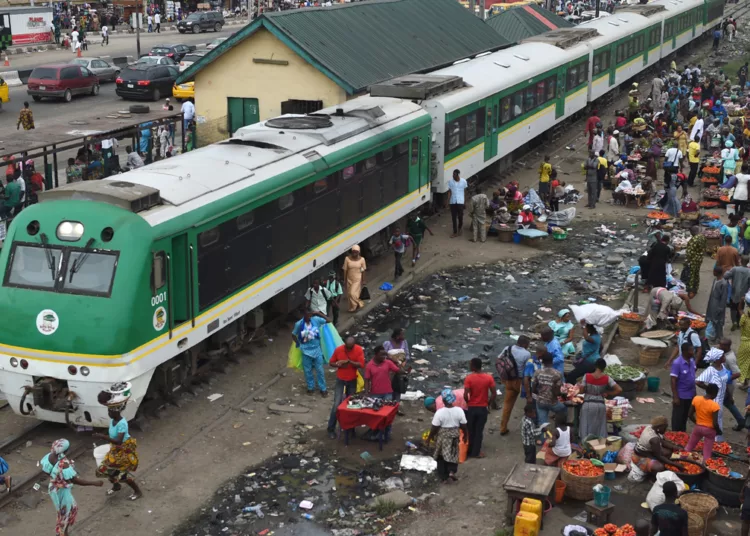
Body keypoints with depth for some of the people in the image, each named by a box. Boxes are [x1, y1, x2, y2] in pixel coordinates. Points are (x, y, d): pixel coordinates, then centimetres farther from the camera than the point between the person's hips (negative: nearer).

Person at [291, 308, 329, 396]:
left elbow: (328, 320, -1)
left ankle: (323, 389, 19)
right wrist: (299, 344, -3)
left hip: (317, 349, 1)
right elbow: (293, 335, 0)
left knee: (319, 370, 7)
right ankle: (310, 387, 31)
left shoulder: (316, 320, -10)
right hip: (306, 351, -1)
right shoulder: (299, 324, -14)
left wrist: (318, 313, -11)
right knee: (308, 370, 13)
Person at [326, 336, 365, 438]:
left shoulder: (359, 350, -11)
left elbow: (361, 365, -17)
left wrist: (350, 362, -30)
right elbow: (331, 363, -1)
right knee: (337, 404, -6)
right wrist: (338, 364, -22)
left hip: (352, 381, 1)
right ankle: (331, 429, 2)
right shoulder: (338, 350, -11)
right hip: (340, 380, -1)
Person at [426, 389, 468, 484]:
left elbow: (434, 428, -16)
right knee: (453, 454, 23)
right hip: (454, 435, 2)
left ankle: (444, 477, 19)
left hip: (442, 436, -2)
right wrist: (465, 435, 13)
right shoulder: (459, 410, -14)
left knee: (441, 457, 14)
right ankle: (452, 471, 5)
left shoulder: (440, 412, -22)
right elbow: (463, 426, -6)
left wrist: (429, 438, -1)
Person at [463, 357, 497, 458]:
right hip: (483, 408, 1)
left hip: (471, 408, -1)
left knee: (470, 430, 15)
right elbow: (494, 394, -8)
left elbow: (465, 395, -19)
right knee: (479, 431, 13)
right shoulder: (489, 378, -9)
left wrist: (468, 403, 1)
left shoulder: (469, 378, -16)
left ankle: (470, 451, 25)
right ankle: (476, 452, 18)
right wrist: (489, 404, 6)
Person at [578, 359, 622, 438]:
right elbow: (619, 390, -10)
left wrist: (579, 385, 14)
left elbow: (581, 390, -6)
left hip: (588, 404, -1)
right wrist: (608, 393, 2)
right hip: (600, 405, 1)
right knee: (600, 428, 11)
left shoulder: (587, 376, -9)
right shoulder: (607, 378, -6)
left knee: (586, 427, 9)